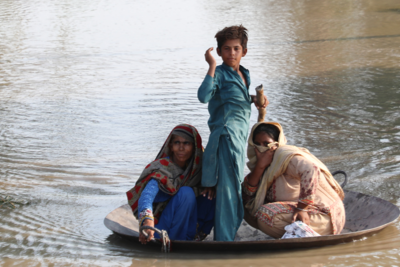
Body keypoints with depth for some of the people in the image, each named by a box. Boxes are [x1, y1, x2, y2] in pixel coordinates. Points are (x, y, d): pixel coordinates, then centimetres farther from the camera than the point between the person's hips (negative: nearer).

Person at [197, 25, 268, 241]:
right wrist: (212, 67, -27)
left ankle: (225, 236, 28)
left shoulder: (244, 74, 15)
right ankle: (224, 239, -11)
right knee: (229, 186, -12)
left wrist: (254, 99, 13)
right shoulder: (220, 74, -10)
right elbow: (203, 96, -28)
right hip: (227, 135, -9)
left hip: (240, 136, 9)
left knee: (236, 186, 16)